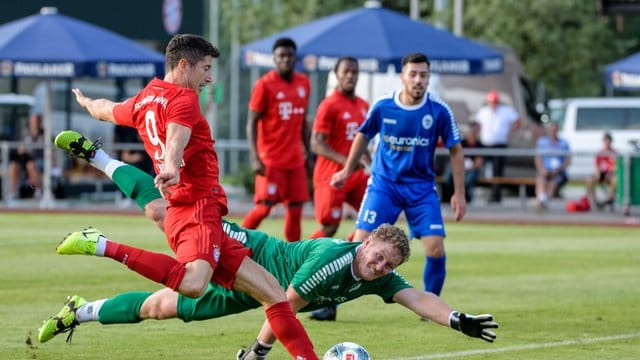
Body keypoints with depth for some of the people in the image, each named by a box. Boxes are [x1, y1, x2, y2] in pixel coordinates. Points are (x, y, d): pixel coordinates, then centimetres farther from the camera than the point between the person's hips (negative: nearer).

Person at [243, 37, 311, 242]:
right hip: (271, 160, -6)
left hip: (295, 159, 6)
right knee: (265, 206, -11)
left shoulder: (303, 83, 10)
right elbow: (252, 123, -8)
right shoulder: (264, 85, -7)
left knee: (296, 207, 3)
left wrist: (307, 154, 16)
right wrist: (255, 158, -17)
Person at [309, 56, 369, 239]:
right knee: (329, 228, -7)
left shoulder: (363, 106, 12)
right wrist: (344, 160, -29)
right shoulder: (329, 105, -11)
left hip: (357, 175, 7)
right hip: (332, 175, -7)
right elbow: (316, 144, -17)